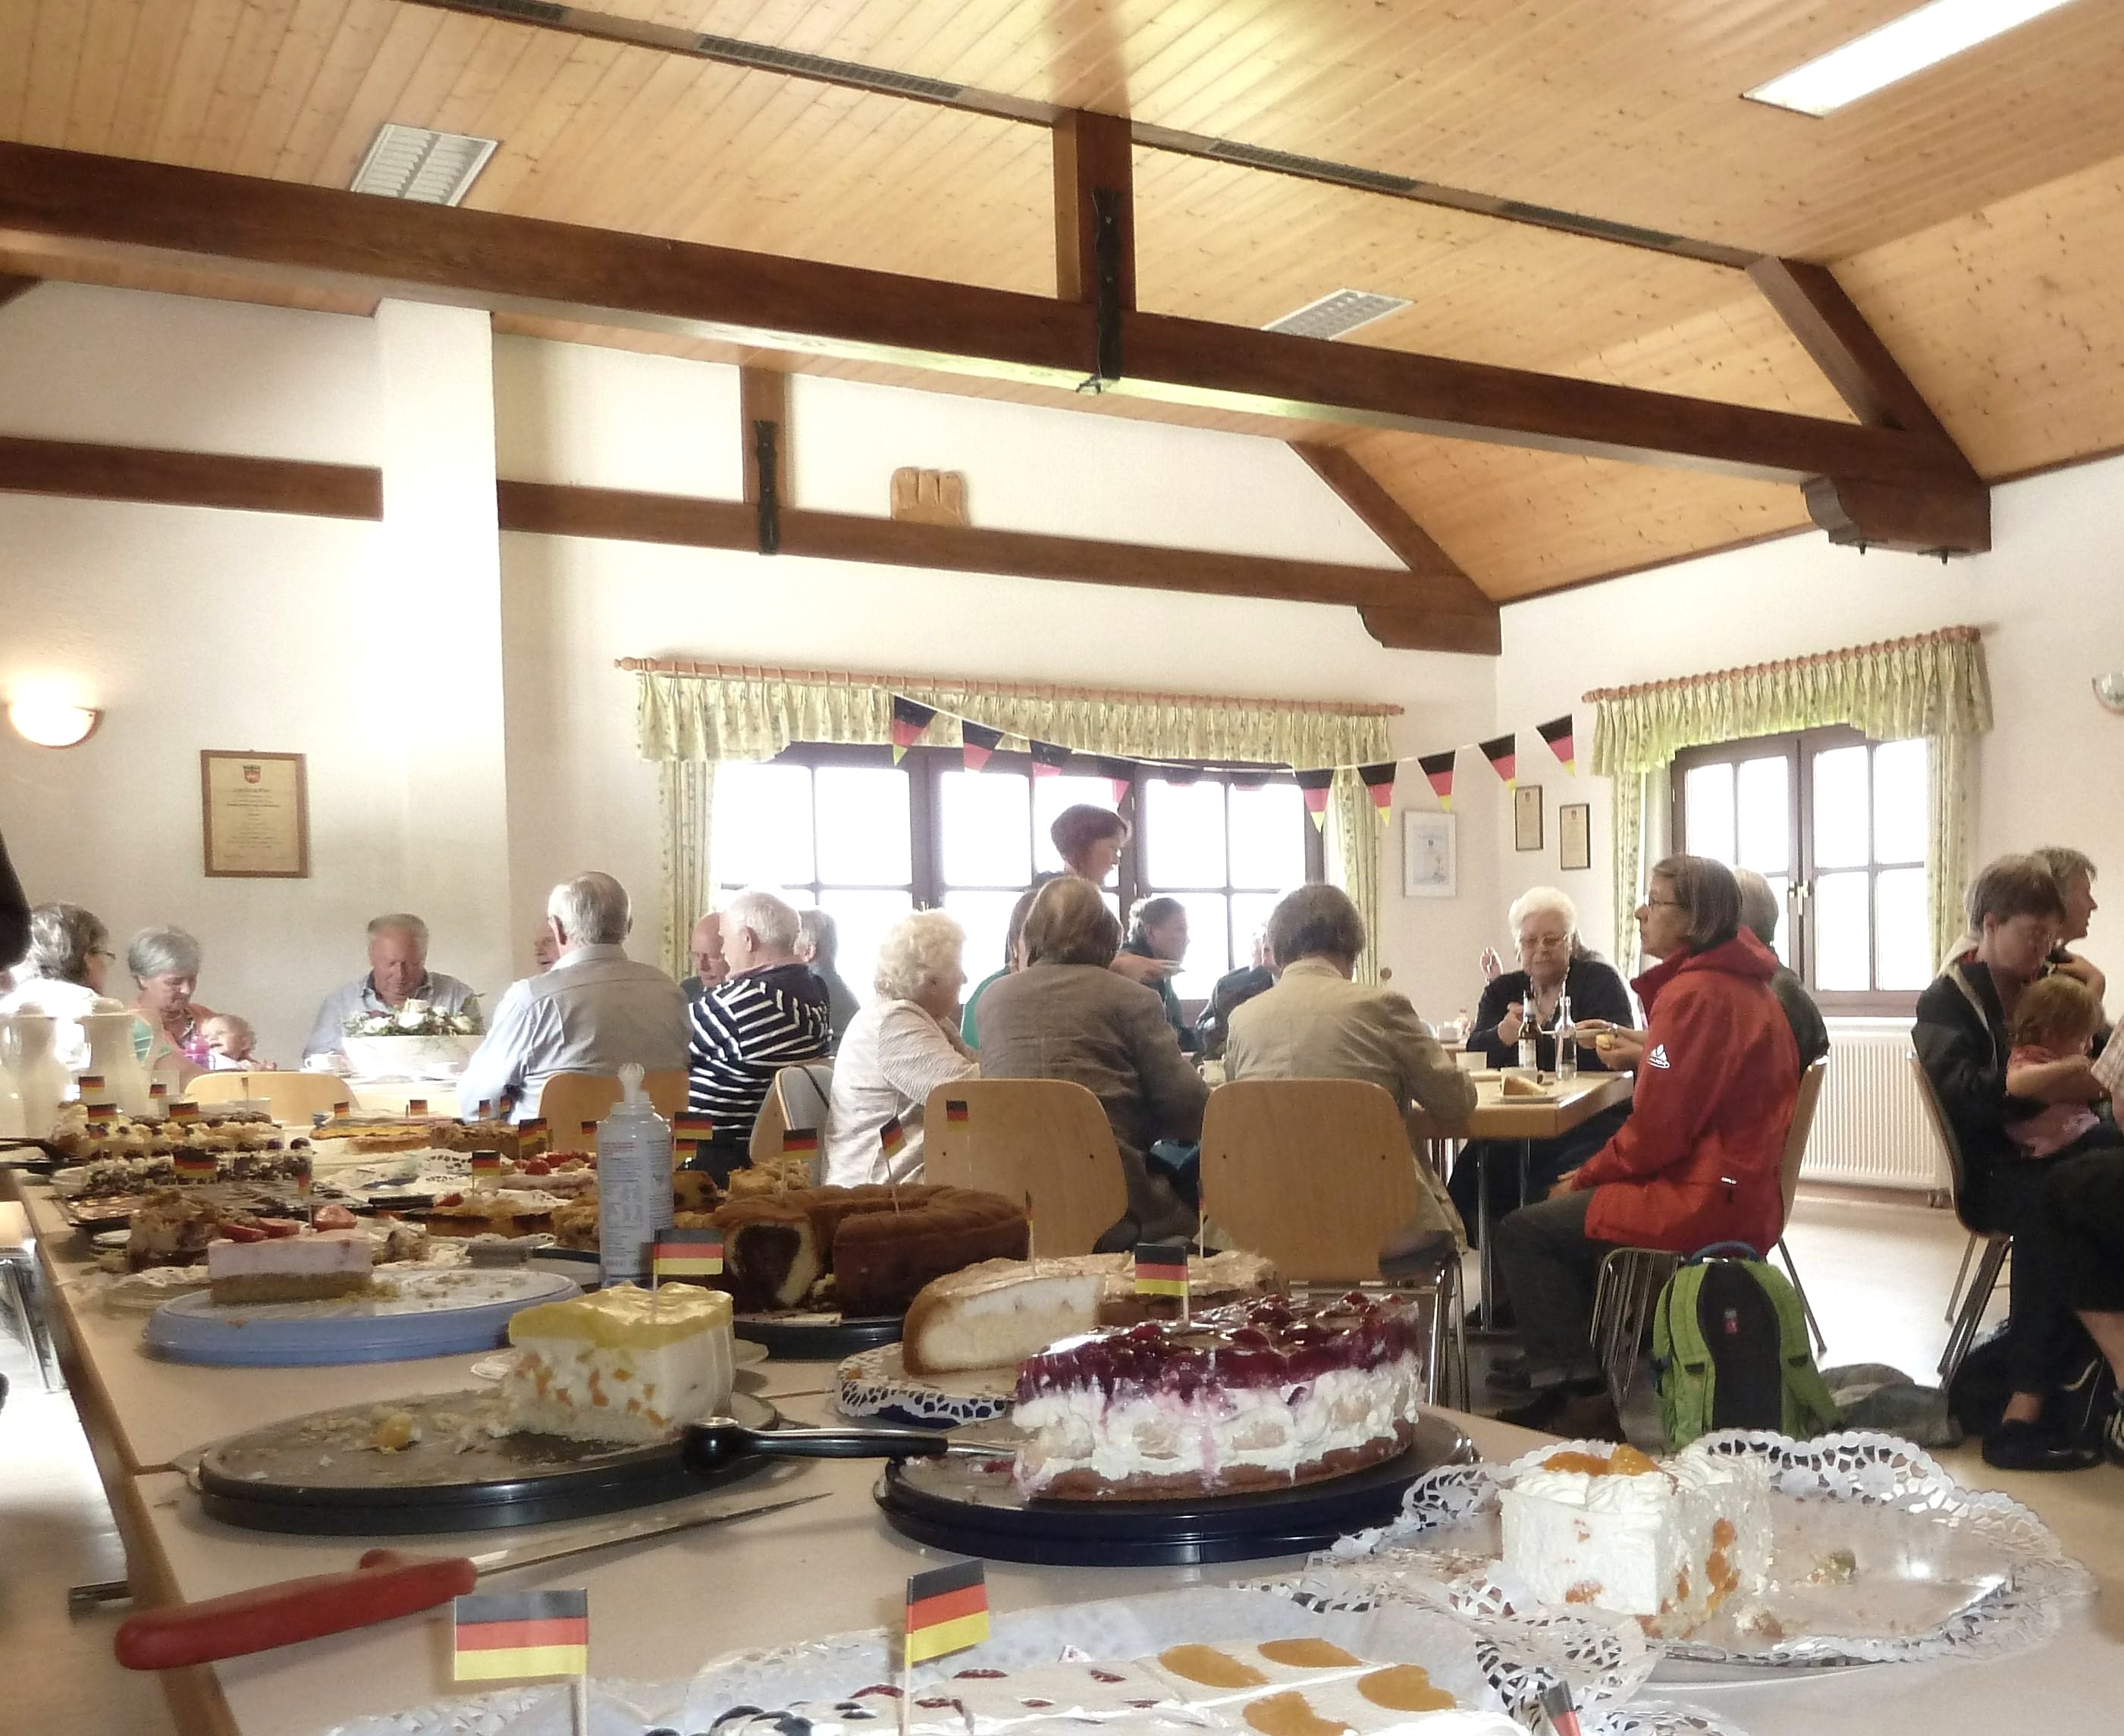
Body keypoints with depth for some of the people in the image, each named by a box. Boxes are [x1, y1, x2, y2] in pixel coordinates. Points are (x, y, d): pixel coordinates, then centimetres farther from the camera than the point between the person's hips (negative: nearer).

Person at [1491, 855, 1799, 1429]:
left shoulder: (1695, 993, -19)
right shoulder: (1740, 982, 12)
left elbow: (1656, 1130, -21)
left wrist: (1584, 1178, -6)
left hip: (1702, 1203, -11)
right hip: (1742, 1190, 11)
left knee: (1523, 1230, -6)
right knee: (1570, 1208, 23)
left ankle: (1566, 1371, 6)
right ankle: (1586, 1356, 22)